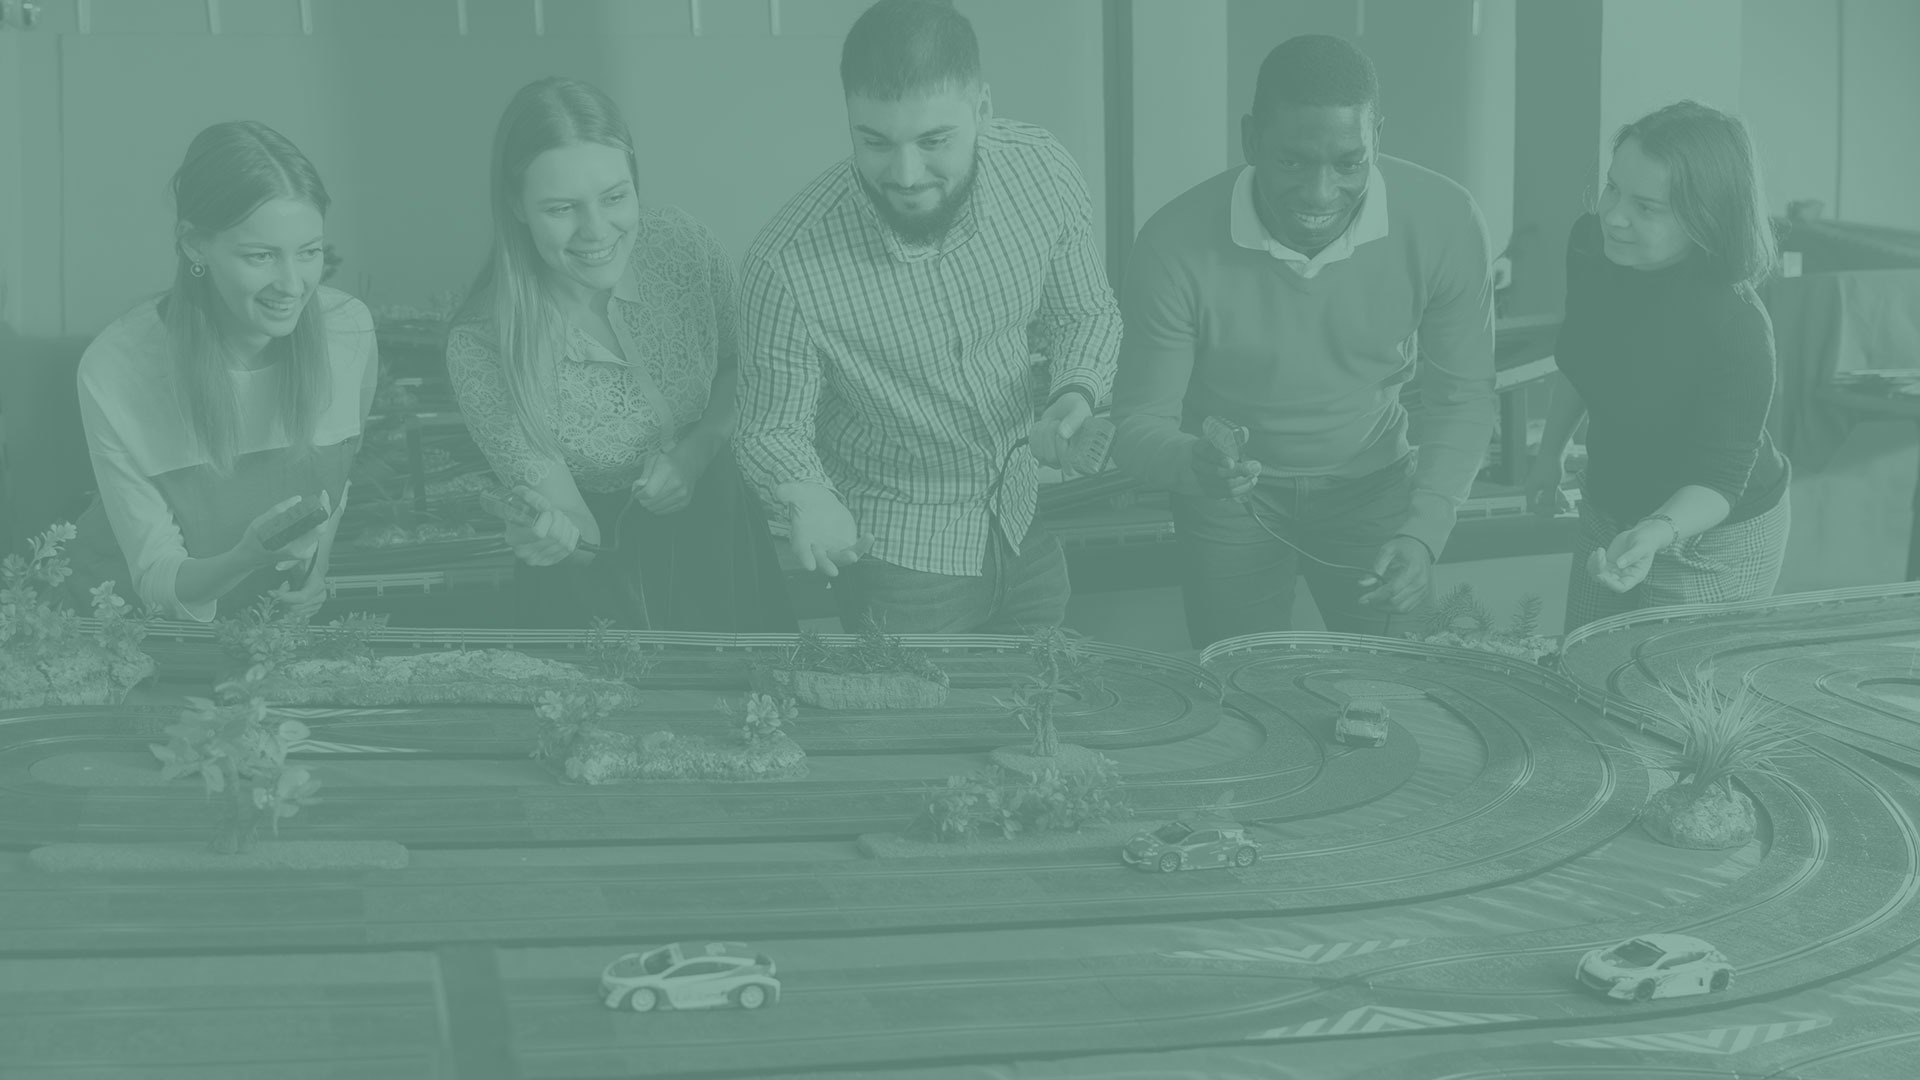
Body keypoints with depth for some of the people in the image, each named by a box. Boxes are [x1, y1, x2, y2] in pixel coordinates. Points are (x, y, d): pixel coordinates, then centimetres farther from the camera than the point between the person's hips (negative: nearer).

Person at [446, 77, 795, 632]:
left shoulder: (681, 243, -20)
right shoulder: (481, 346, -28)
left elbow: (742, 367, 1)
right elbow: (579, 532, -24)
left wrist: (700, 446, -18)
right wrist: (551, 532, -47)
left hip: (714, 532, 3)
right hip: (593, 583, -3)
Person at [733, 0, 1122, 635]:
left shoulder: (1041, 171, -18)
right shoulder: (790, 264, -29)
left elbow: (1084, 314, 0)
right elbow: (771, 428, -15)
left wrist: (1074, 398, -20)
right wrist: (805, 496, -36)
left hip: (1024, 529, 4)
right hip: (898, 562, -4)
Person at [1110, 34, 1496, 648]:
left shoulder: (1444, 223, -22)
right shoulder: (1176, 246, -27)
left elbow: (1462, 399, -10)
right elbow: (1139, 421, -18)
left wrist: (1422, 536, -22)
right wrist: (1190, 464, -41)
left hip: (1372, 483, 2)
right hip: (1234, 492, -1)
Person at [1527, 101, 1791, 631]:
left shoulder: (1736, 328, -33)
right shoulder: (1591, 243, -12)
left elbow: (1720, 481, -27)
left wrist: (1656, 533, -45)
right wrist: (1551, 451, 17)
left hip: (1713, 543, -7)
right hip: (1606, 518, 7)